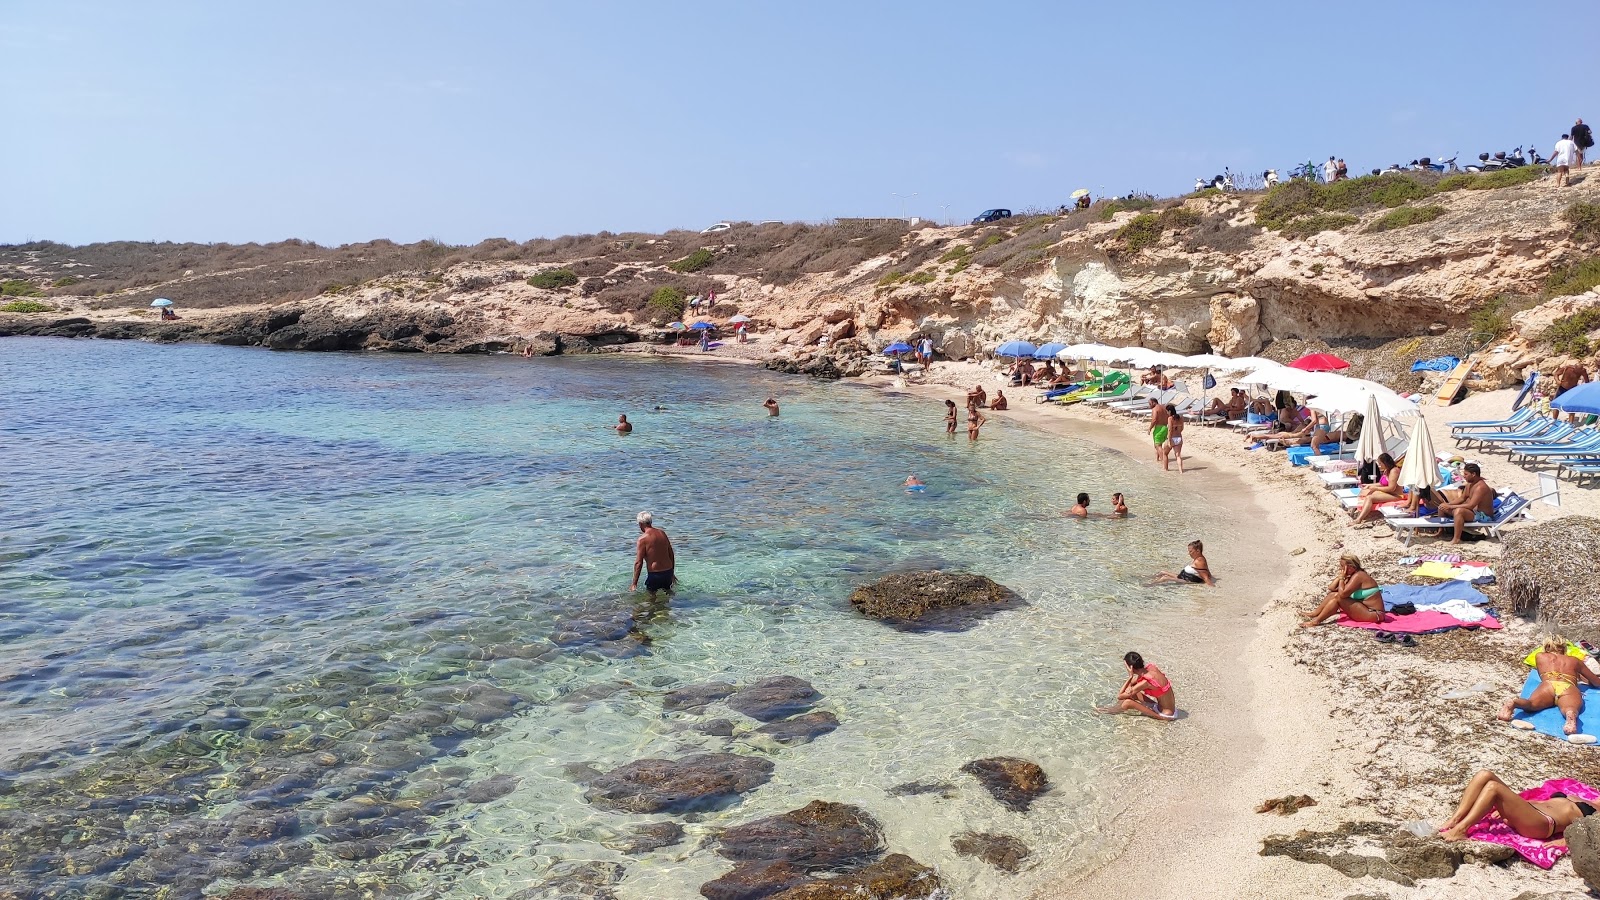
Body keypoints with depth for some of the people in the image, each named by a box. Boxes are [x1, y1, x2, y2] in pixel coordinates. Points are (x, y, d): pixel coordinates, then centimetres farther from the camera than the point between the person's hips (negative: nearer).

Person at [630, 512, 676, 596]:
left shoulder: (643, 539, -13)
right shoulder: (662, 533, 5)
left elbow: (638, 563, -15)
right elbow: (671, 554, 13)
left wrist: (634, 583, -9)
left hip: (655, 574, -6)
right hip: (668, 572, 6)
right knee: (667, 590, 26)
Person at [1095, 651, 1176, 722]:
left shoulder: (1145, 682, -30)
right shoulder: (1150, 667, -8)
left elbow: (1119, 696, -21)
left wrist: (1130, 676, -23)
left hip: (1166, 714, -8)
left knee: (1128, 703, -18)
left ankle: (1112, 710, 11)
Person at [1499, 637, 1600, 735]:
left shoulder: (1540, 656, 36)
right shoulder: (1574, 660, 38)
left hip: (1548, 685, 0)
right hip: (1570, 688, 0)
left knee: (1531, 704, -27)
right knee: (1570, 710, -32)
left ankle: (1512, 703, -61)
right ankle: (1571, 717, -68)